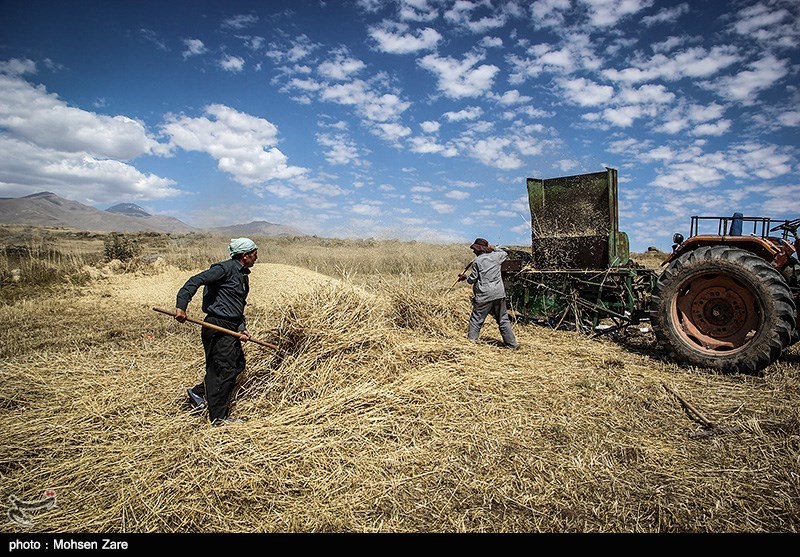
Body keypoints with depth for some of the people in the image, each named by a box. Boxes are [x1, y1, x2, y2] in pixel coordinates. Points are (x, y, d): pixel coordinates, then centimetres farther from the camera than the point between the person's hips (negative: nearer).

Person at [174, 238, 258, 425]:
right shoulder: (225, 268, -12)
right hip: (217, 327, -10)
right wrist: (181, 306, -30)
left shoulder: (243, 275, 16)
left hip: (231, 329, 10)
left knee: (238, 364, 16)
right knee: (225, 369, -3)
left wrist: (242, 328, 2)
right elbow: (195, 281, -21)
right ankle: (218, 418, 9)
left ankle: (199, 392, 29)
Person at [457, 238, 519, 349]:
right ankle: (512, 344, 16)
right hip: (499, 294, 4)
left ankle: (471, 340, 3)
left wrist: (465, 277, 17)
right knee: (503, 320, 12)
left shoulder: (477, 261, -6)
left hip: (484, 296, -4)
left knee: (476, 319, 5)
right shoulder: (496, 256, 6)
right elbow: (505, 254, 29)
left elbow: (472, 280, -2)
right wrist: (494, 248, 31)